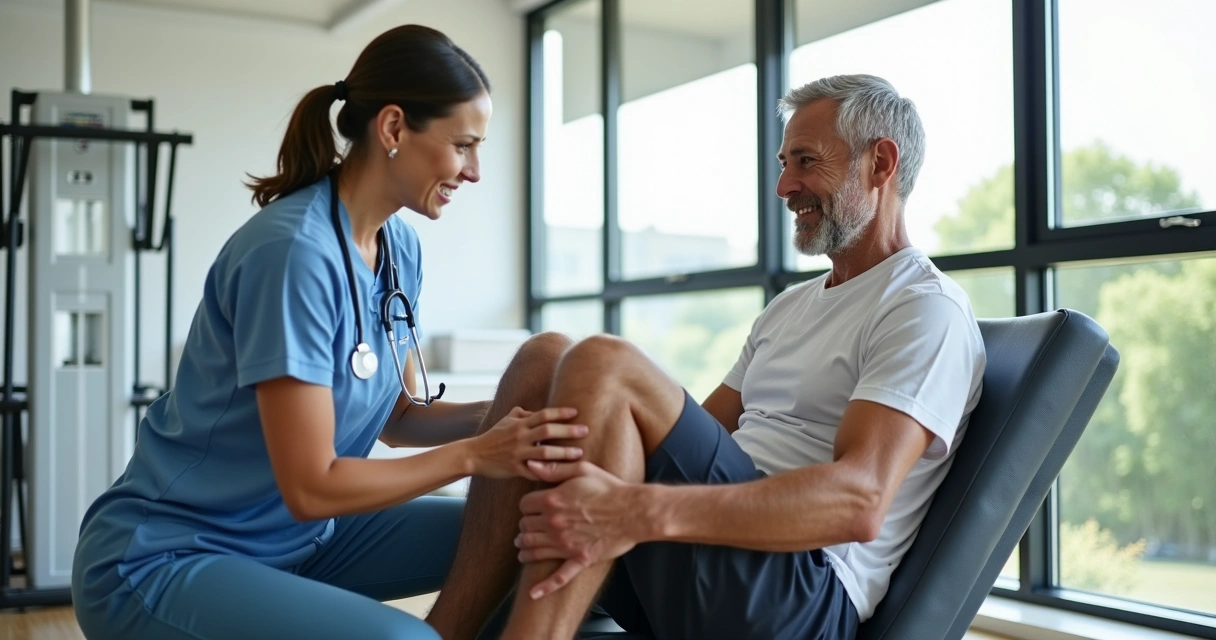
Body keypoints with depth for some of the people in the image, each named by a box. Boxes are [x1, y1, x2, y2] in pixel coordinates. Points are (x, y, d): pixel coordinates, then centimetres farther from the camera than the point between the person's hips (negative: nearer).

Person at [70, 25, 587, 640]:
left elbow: (399, 415, 7)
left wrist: (494, 416, -10)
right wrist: (475, 454, -19)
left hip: (301, 538, 8)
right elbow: (309, 486, -23)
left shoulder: (400, 247, 0)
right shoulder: (294, 250, -25)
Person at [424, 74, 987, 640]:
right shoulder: (789, 307, 23)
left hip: (803, 593, -8)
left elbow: (859, 502, -21)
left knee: (604, 365, -24)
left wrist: (642, 511, -32)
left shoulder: (928, 309, -5)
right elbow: (695, 434, 20)